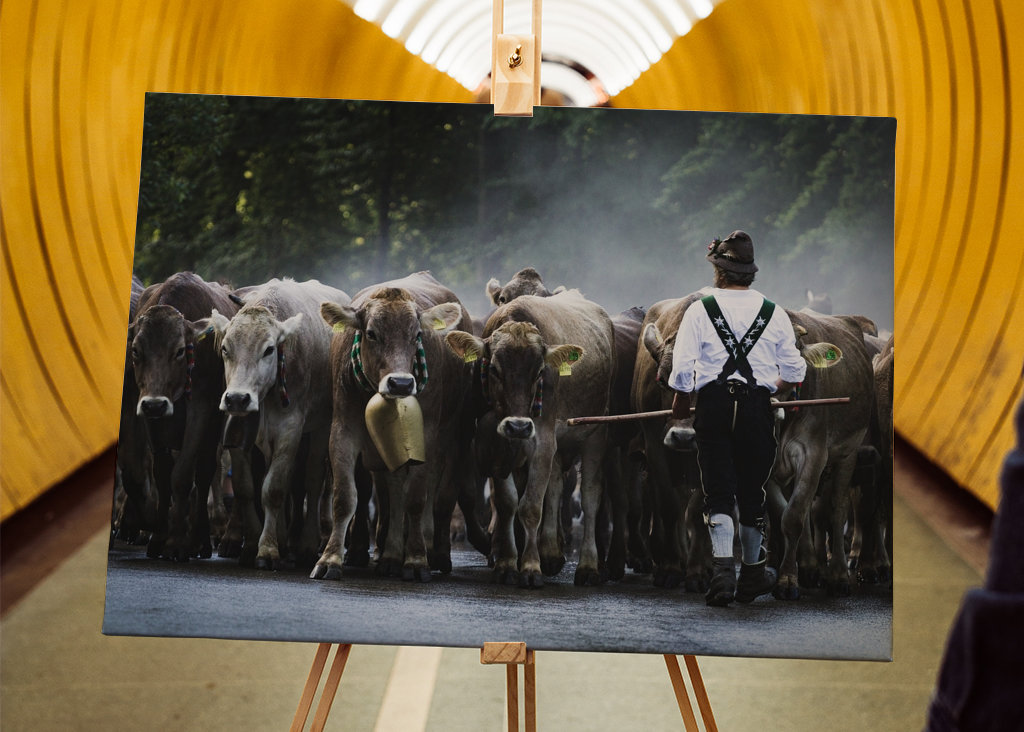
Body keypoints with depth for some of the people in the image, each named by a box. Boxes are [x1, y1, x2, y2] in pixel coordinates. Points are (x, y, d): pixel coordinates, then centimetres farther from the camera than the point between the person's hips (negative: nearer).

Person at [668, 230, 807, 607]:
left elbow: (682, 370, -4)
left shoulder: (699, 310, -1)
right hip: (758, 408, 2)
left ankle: (723, 569, -16)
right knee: (752, 491, 13)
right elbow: (794, 371, 8)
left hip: (713, 406, -2)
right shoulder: (775, 313, 6)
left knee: (718, 491, 1)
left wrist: (680, 406, 12)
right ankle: (753, 573, 26)